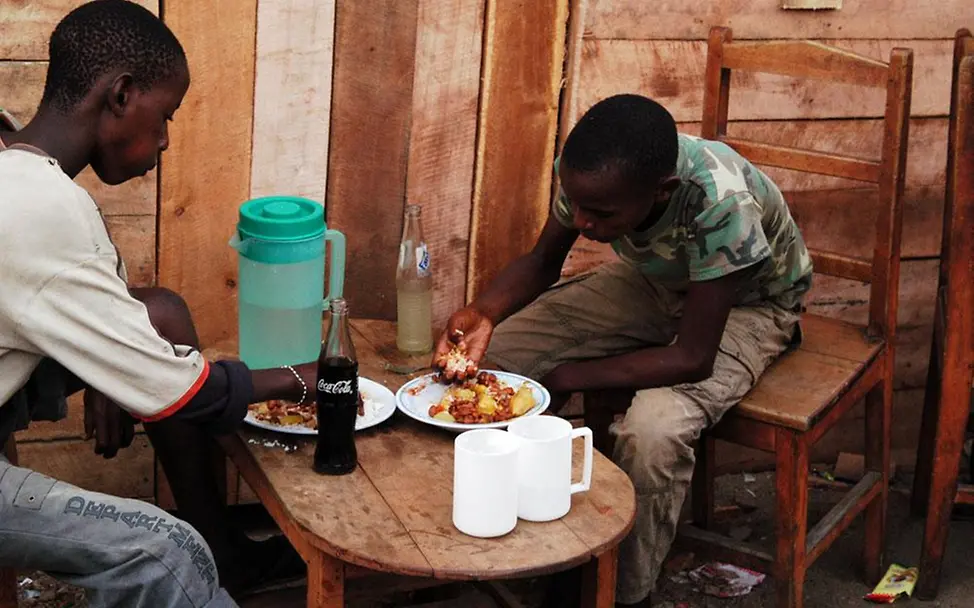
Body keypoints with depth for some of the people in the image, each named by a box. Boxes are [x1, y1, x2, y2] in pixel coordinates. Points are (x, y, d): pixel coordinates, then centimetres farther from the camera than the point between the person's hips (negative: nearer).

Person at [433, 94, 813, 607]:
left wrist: (567, 378, -28)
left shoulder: (720, 203, -40)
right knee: (491, 356, -11)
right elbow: (542, 261, -7)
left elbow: (692, 358, -33)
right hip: (651, 280, 6)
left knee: (651, 431, -33)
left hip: (744, 303, -5)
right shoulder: (590, 172, -25)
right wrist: (483, 313, -27)